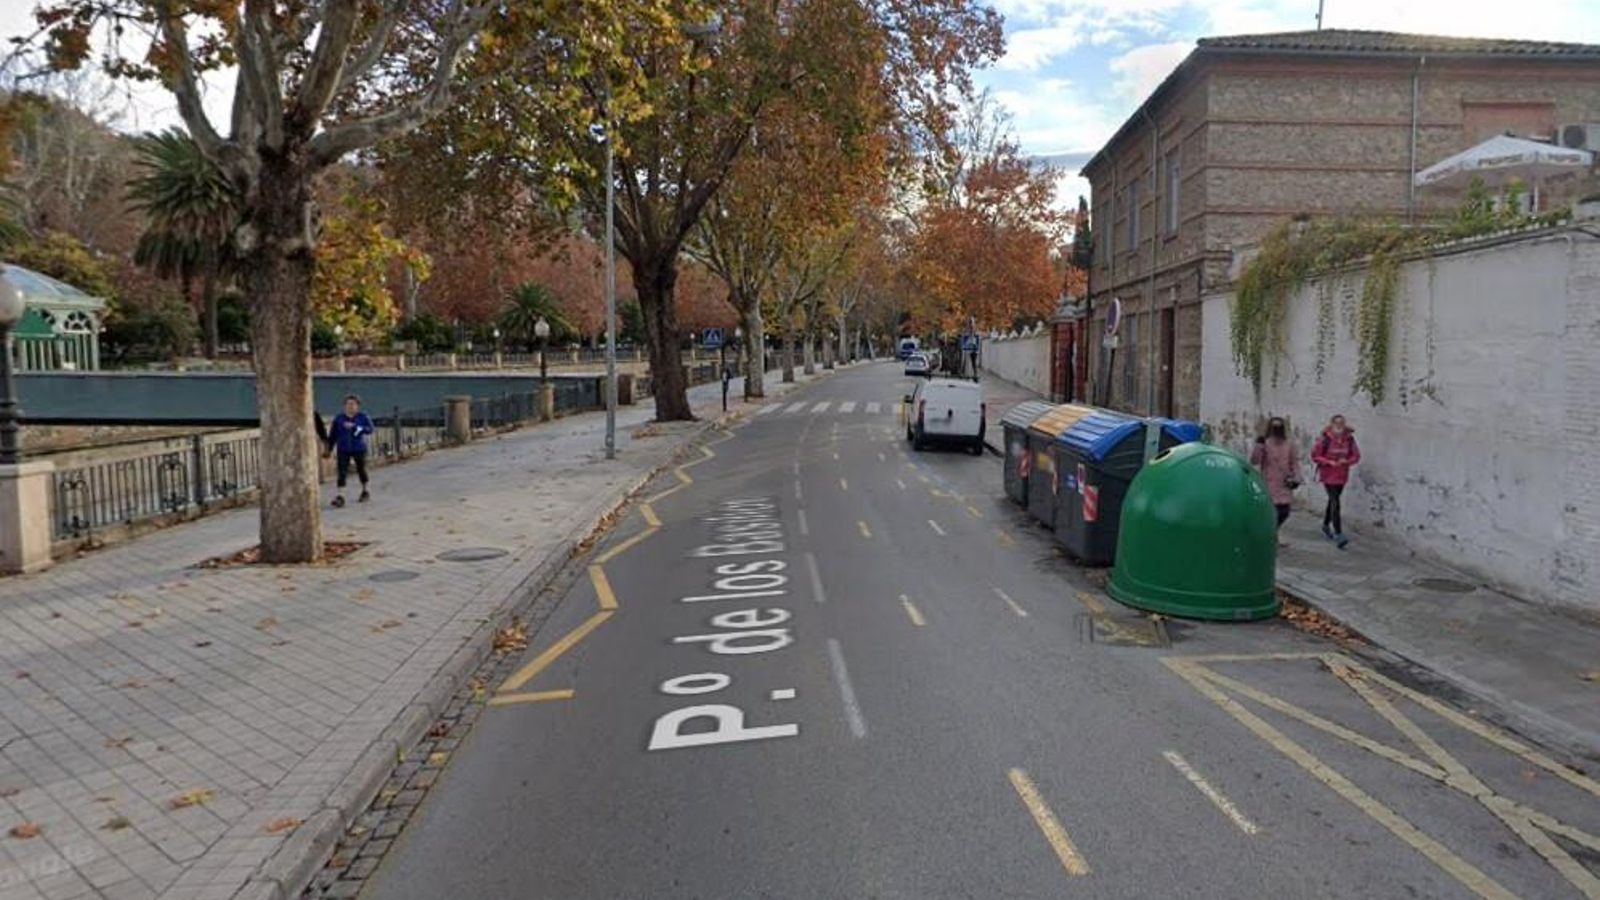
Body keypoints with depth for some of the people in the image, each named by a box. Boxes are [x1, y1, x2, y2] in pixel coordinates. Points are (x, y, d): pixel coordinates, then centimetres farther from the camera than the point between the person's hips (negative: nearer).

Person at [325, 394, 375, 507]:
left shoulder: (363, 417, -4)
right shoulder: (339, 418, 1)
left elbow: (371, 429, -18)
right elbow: (333, 435, 6)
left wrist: (354, 427, -27)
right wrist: (329, 449, 8)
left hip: (359, 449, -1)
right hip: (343, 450, 1)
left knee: (361, 470, 14)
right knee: (342, 472, -9)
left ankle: (365, 492, 34)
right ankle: (340, 496, -12)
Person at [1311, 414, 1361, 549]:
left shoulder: (1349, 439, -1)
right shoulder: (1325, 439, -13)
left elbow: (1356, 456, 6)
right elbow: (1314, 455, -9)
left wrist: (1346, 461, -14)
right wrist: (1329, 462, -20)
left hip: (1342, 476, 5)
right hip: (1328, 475, -5)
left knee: (1333, 501, 20)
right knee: (1335, 503, -13)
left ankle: (1326, 525, 42)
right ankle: (1338, 535, -16)